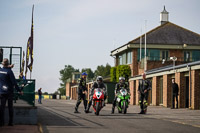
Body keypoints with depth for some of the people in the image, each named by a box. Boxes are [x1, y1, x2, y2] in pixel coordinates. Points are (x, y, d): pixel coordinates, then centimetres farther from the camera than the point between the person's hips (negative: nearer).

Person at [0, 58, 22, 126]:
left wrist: (8, 68, 20)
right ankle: (11, 122, 5)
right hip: (9, 92, -3)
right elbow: (14, 82, -14)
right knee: (10, 107, 5)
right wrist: (19, 91, -8)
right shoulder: (9, 71, -12)